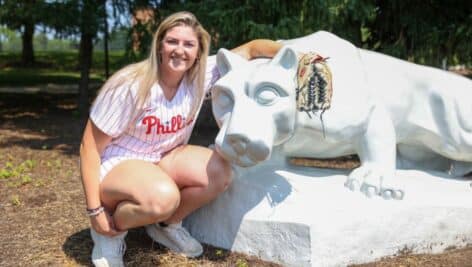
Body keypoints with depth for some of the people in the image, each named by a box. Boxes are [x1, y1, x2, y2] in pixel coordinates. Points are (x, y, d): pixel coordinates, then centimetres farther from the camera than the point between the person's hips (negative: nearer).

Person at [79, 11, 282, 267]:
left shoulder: (202, 75, -11)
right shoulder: (129, 86, -24)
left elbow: (251, 48, -8)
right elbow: (90, 146, -18)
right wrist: (95, 210, -18)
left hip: (163, 158, 6)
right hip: (116, 165, -5)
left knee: (219, 172, -20)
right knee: (163, 197, -37)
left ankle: (166, 225, 4)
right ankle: (111, 231, -4)